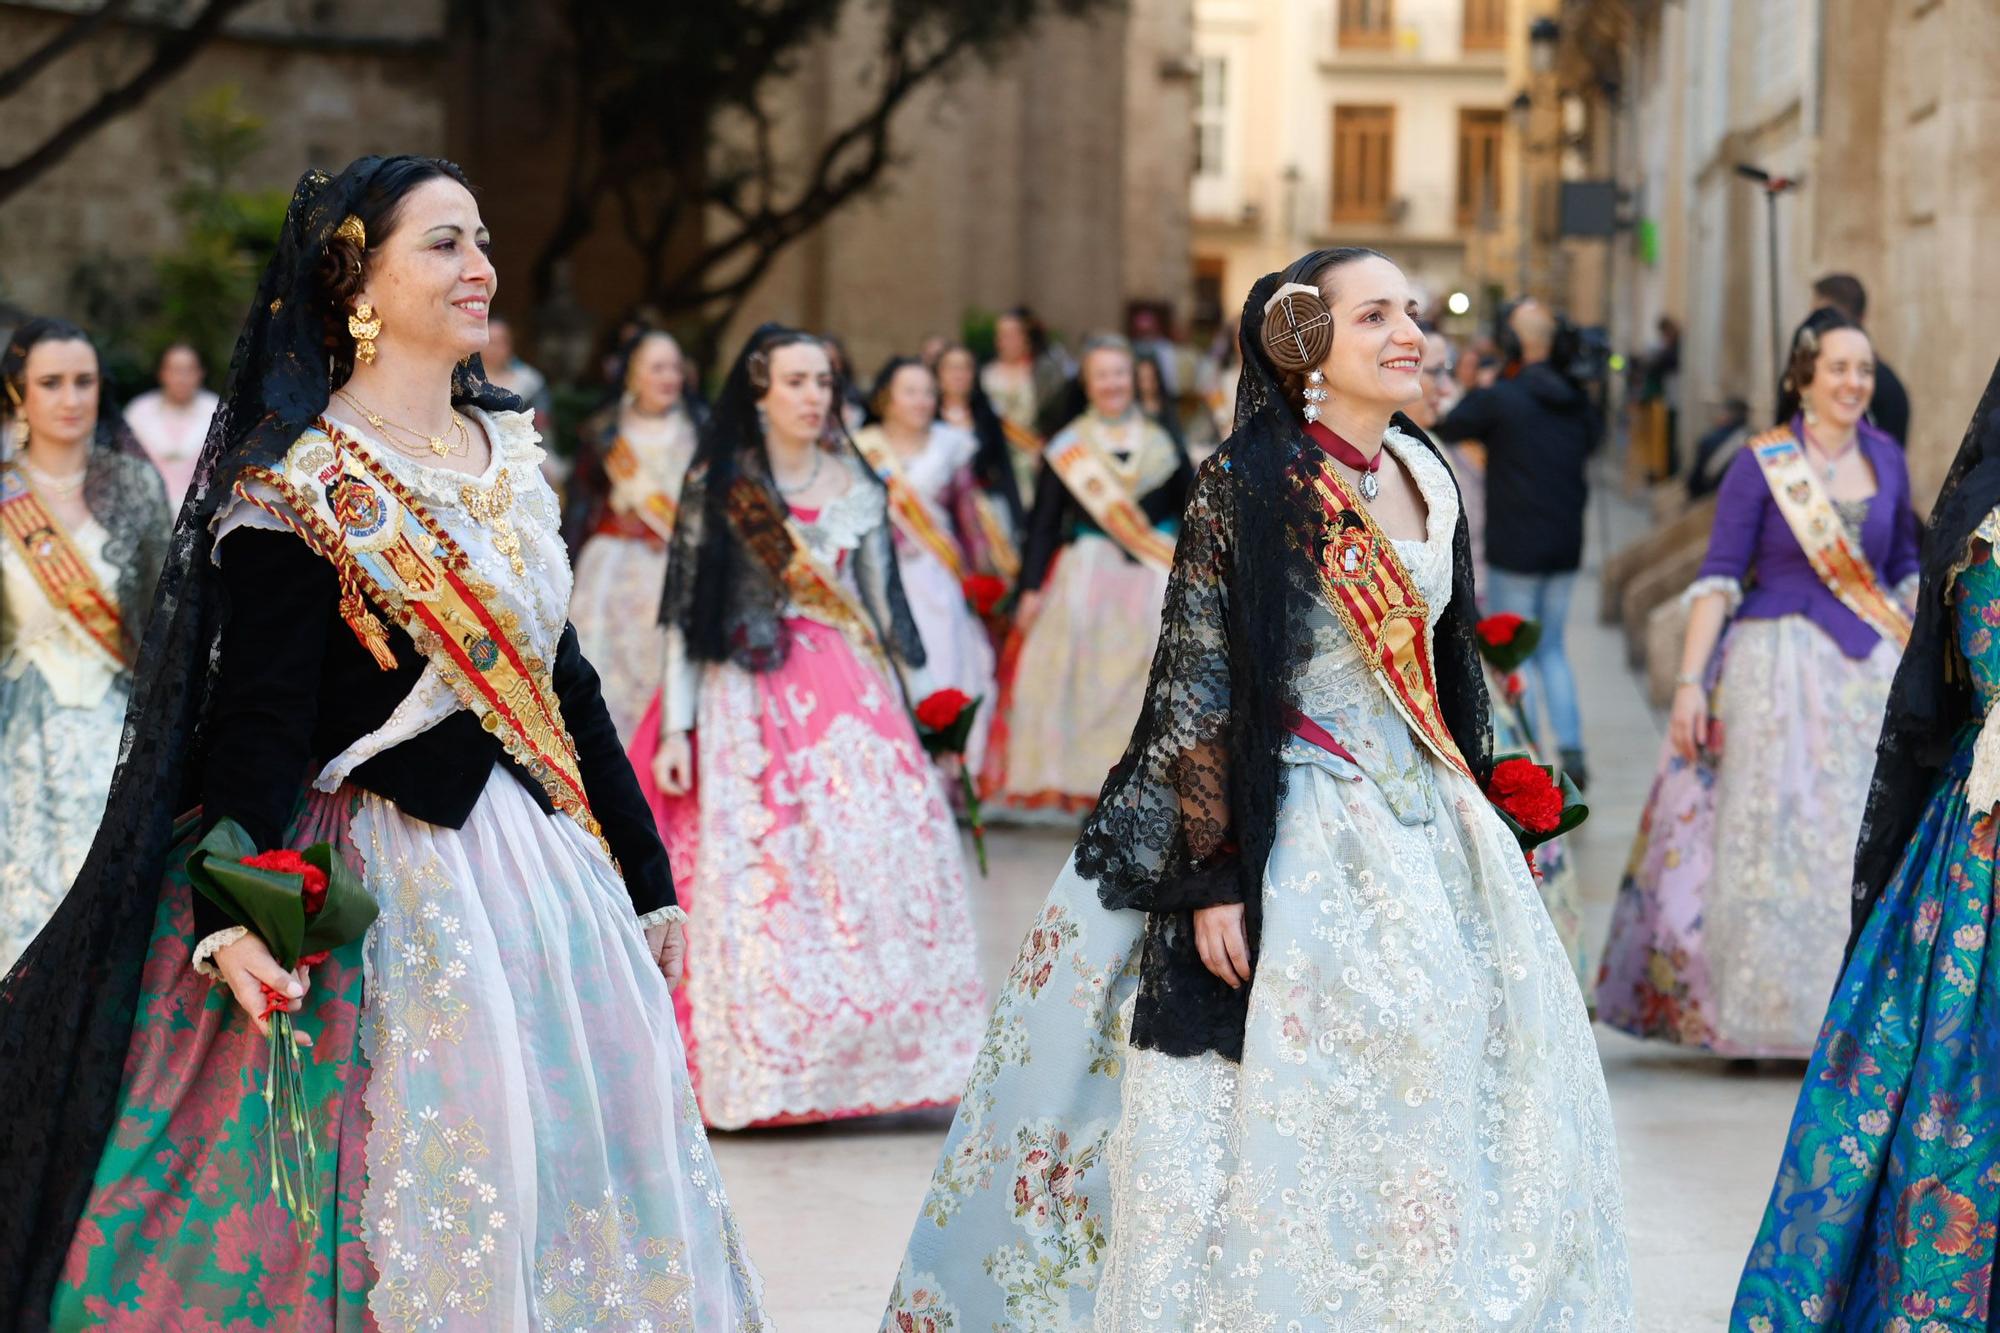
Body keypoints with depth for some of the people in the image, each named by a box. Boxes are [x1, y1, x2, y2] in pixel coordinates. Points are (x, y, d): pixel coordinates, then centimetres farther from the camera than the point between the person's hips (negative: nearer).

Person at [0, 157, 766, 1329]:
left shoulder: (510, 453, 10)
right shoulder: (300, 487, -10)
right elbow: (259, 718, -16)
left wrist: (645, 874, 16)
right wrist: (234, 912, -30)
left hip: (545, 859, 7)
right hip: (390, 873, -7)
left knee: (585, 1161, 8)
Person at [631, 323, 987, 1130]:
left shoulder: (855, 487, 11)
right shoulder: (717, 485, 2)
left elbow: (880, 606, 13)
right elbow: (685, 610, 1)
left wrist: (902, 722, 10)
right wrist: (675, 726, -6)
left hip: (848, 696, 3)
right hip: (746, 695, -3)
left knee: (872, 865, -7)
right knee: (752, 880, -7)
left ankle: (864, 1055, 0)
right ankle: (754, 1071, 0)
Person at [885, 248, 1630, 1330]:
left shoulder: (1425, 478, 9)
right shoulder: (1247, 487, -11)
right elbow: (1198, 691, -14)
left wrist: (1476, 814, 17)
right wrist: (1216, 876, -19)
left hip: (1424, 826, 7)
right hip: (1297, 827, -7)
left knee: (1450, 1090, 8)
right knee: (1296, 1113, -4)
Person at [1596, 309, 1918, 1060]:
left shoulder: (1886, 458, 7)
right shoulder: (1760, 465, -6)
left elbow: (1904, 569, 16)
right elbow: (1719, 576, -7)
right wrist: (1690, 680, -14)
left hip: (1872, 670, 4)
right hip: (1778, 668, -4)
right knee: (1767, 841, -1)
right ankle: (1752, 1019, 9)